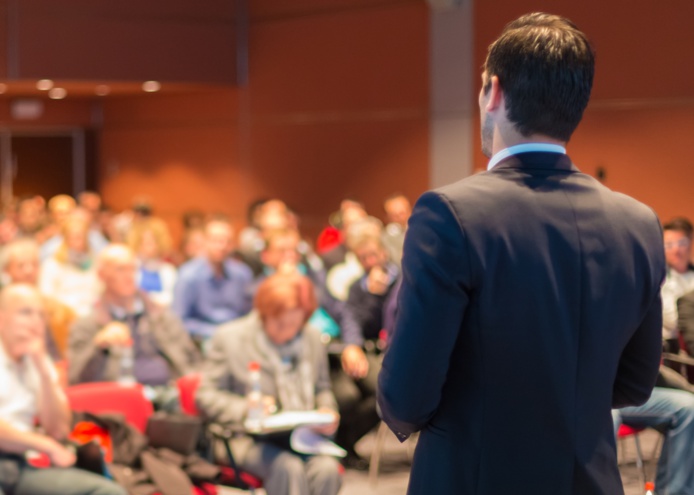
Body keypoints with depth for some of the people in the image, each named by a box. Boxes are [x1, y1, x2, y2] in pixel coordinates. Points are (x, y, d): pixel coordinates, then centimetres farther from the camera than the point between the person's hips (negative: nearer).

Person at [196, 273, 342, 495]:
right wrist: (248, 410, -15)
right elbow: (205, 396, 1)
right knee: (289, 468, -34)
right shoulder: (230, 337, 2)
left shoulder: (312, 338, 12)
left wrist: (327, 411, 2)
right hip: (249, 440, -3)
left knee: (327, 468, -30)